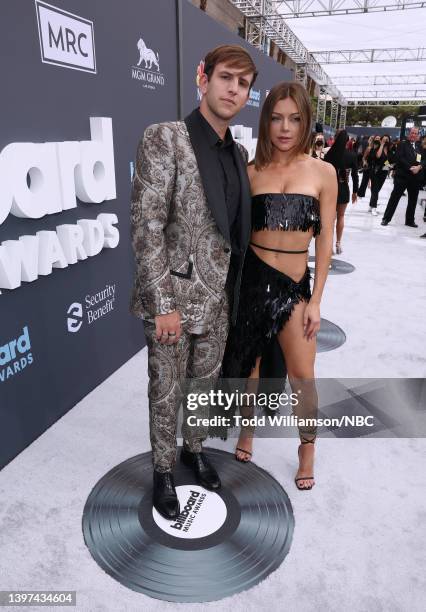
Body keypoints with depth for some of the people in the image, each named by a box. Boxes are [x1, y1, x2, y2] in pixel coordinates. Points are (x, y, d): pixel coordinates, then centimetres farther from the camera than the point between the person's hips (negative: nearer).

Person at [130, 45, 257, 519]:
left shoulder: (238, 154, 9)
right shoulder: (164, 138, -11)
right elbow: (146, 225, -17)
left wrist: (232, 288, 10)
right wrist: (163, 304, -19)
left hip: (217, 296, 6)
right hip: (173, 295, -6)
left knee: (206, 383, 20)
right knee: (166, 393, 10)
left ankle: (194, 450, 45)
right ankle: (163, 471, 34)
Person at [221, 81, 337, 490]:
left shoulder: (322, 172, 0)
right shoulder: (250, 172, 2)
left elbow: (324, 241, 0)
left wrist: (315, 300, -2)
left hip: (295, 284, 0)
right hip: (251, 277, 1)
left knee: (302, 376, 2)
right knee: (248, 363, 12)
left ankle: (307, 450, 28)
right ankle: (247, 429, 39)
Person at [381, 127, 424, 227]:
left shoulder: (420, 147, 14)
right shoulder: (403, 144, 1)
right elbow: (400, 158, -12)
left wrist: (419, 167, -13)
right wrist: (410, 168, -18)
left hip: (416, 177, 5)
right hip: (402, 175, -5)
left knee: (413, 200, 9)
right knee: (395, 197, -2)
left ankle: (410, 220, 18)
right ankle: (386, 218, 3)